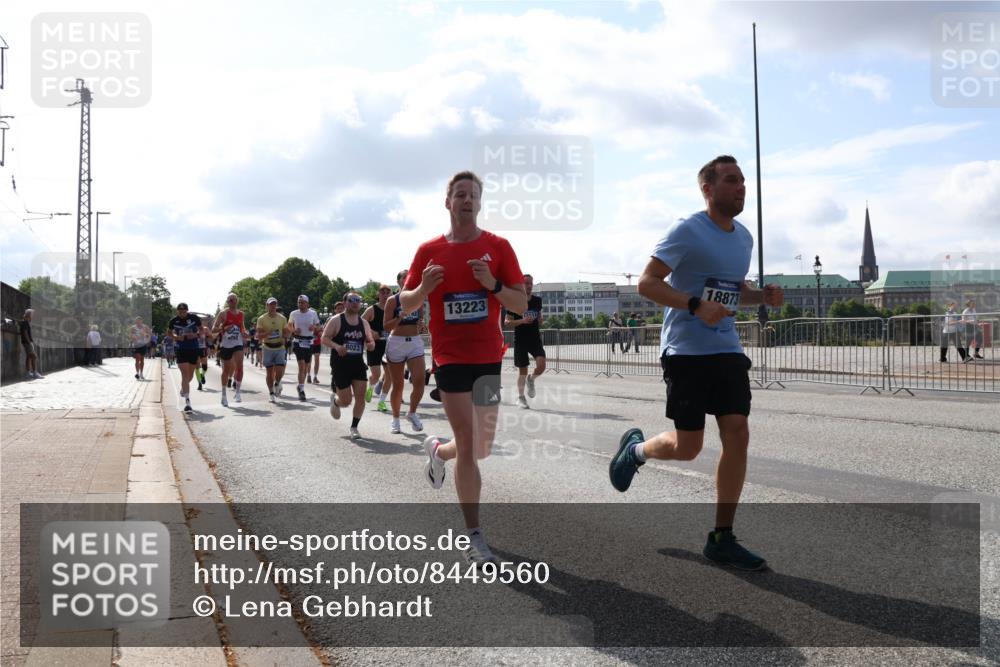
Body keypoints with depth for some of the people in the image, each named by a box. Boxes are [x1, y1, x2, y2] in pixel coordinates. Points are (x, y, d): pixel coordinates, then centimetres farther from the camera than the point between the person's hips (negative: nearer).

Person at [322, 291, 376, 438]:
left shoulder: (364, 323, 8)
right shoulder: (336, 320, -5)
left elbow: (370, 341, 16)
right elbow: (324, 338, -7)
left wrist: (371, 345, -9)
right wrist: (336, 346, -25)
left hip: (359, 365, 4)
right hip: (340, 365, -4)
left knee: (360, 397, -7)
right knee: (346, 401, -1)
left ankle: (354, 427, 8)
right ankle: (335, 400, 36)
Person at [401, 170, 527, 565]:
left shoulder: (497, 247, 1)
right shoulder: (429, 250, 3)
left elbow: (521, 304, -1)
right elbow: (405, 306, 6)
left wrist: (493, 285, -20)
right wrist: (424, 288, -15)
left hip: (489, 358, 2)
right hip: (450, 358, -2)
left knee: (480, 448, 12)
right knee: (468, 445, -7)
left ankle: (437, 451, 46)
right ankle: (474, 537, 3)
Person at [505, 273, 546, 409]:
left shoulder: (537, 300, 3)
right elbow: (507, 322, -7)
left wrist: (539, 329, 11)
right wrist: (522, 321, -21)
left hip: (535, 339, 2)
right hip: (520, 340, -2)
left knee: (541, 366, -17)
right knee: (523, 371, 4)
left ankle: (531, 380, 16)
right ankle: (521, 397, 25)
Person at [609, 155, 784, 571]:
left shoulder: (744, 237, 13)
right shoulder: (687, 232, -10)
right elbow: (646, 283, -14)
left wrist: (763, 296, 4)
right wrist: (696, 305, -26)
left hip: (728, 350, 7)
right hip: (686, 351, -6)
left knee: (737, 435, -3)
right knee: (687, 447, -4)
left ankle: (721, 539, 6)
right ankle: (636, 448, 31)